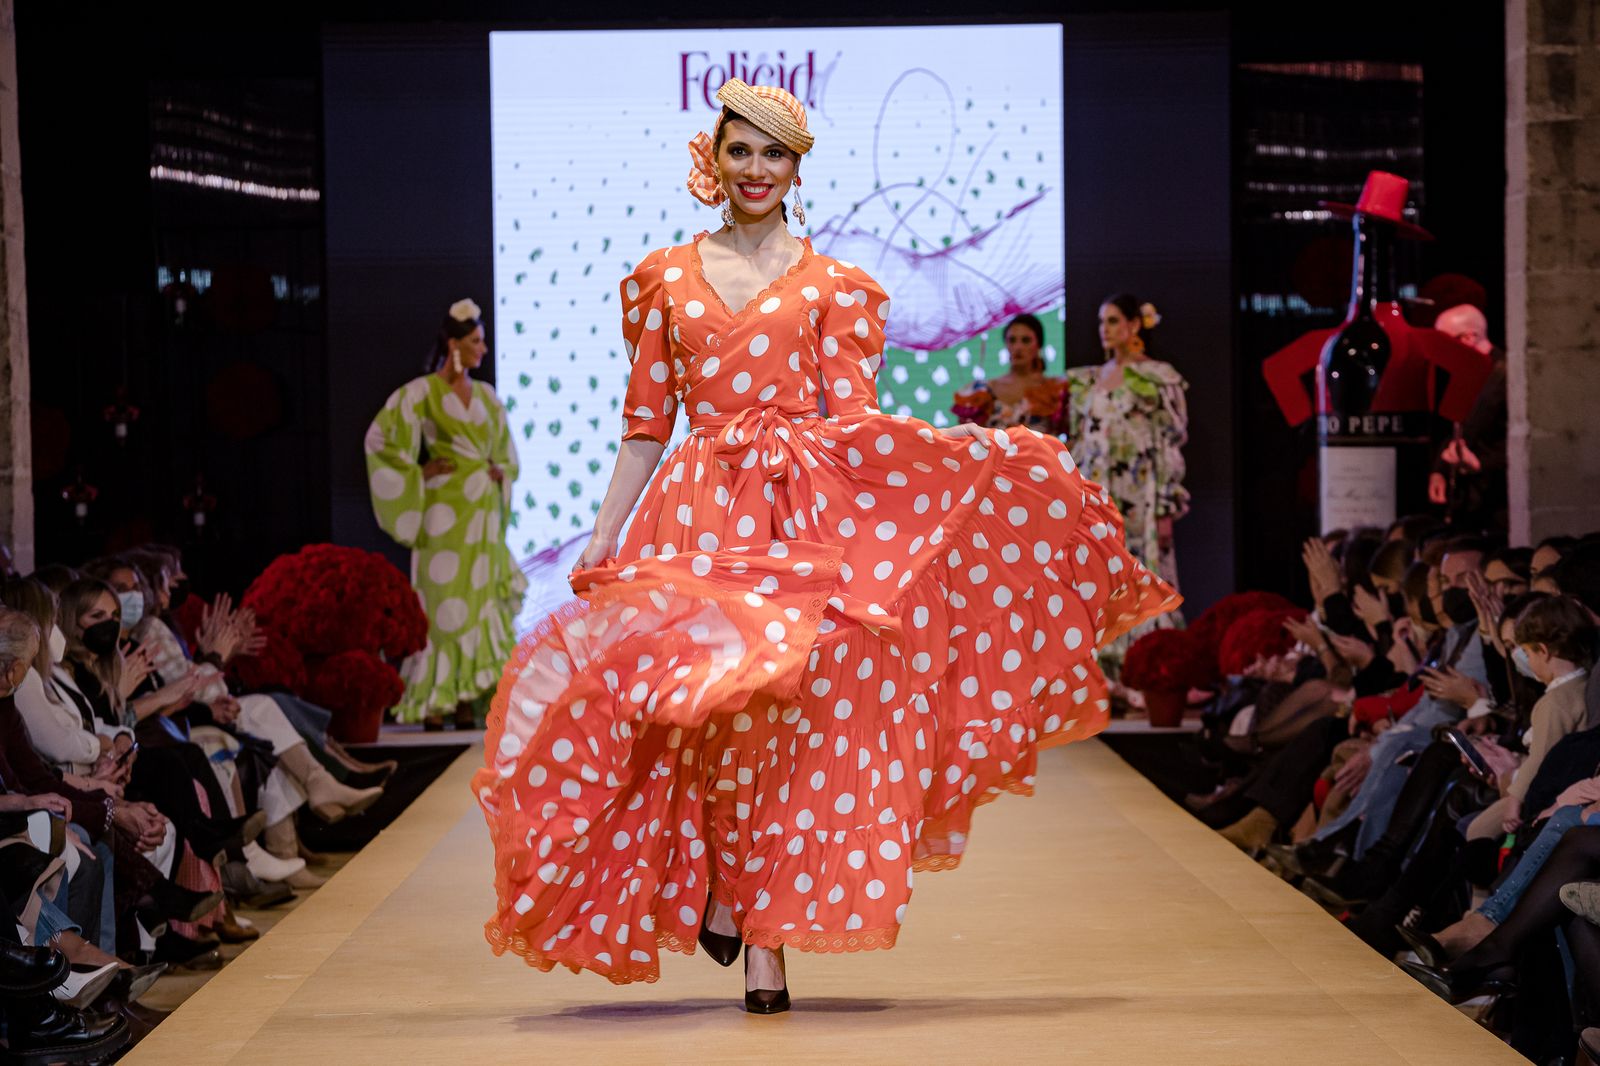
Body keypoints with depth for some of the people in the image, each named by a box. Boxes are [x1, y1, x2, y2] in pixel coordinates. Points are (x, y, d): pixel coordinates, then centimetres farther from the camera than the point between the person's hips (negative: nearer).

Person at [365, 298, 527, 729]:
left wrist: (500, 472, 5)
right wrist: (417, 474, -6)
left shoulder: (486, 396, 14)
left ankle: (467, 703, 6)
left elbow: (506, 452, 24)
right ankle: (434, 702, -3)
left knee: (480, 603, 3)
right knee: (444, 602, -7)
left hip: (483, 512, 6)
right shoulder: (423, 392, -3)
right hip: (446, 512, -6)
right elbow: (381, 438, -5)